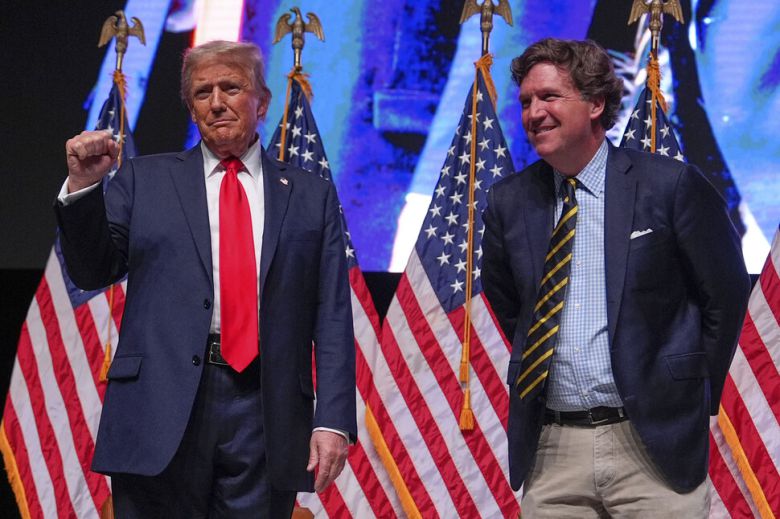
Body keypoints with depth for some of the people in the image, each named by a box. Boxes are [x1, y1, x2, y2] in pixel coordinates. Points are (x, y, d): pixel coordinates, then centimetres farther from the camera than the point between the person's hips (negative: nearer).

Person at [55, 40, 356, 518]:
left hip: (266, 417, 0)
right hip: (161, 405, 0)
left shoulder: (311, 196, 12)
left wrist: (333, 420, -5)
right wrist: (83, 187, -7)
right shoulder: (144, 181, 13)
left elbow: (332, 317, 6)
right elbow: (93, 272, 8)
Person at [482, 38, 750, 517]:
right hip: (549, 448, 3)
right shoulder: (510, 200, 6)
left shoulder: (671, 185, -6)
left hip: (653, 443, -3)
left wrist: (695, 396, 3)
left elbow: (726, 294, 1)